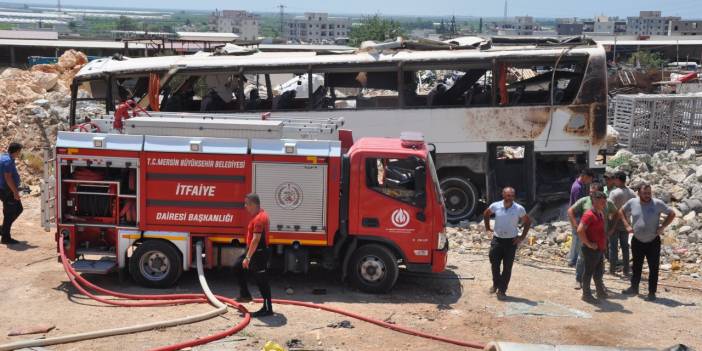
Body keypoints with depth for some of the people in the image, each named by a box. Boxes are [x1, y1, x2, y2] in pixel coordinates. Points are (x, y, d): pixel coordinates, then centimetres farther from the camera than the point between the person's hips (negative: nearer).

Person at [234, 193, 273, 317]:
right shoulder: (258, 215, 10)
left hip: (259, 253, -11)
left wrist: (248, 257, -28)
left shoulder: (259, 218, -24)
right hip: (254, 251, 11)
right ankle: (245, 294, 28)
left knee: (262, 281, -4)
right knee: (238, 267, 20)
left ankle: (267, 308, 4)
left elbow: (256, 239, -29)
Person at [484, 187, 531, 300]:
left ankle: (502, 290, 11)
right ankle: (496, 284, 29)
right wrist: (487, 228, 9)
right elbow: (486, 214, 15)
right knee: (494, 264, 4)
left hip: (511, 241, -1)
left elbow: (527, 222, 5)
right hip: (497, 240, 1)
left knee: (507, 267, 2)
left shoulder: (519, 209, -9)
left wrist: (522, 237, -1)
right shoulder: (495, 206, -6)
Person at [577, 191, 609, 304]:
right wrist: (588, 244, -22)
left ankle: (601, 293, 32)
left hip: (600, 249, 9)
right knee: (588, 273, 4)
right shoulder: (589, 215, -20)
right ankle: (586, 295, 14)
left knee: (599, 273, 19)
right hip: (591, 251, -9)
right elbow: (580, 230, -29)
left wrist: (604, 243, 17)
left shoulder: (601, 214, 10)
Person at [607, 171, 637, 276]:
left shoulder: (614, 192, -18)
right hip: (625, 223, 5)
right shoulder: (632, 193, 0)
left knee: (613, 246, 5)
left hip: (615, 224, -5)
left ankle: (612, 269, 9)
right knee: (625, 246, 12)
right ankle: (626, 270, 16)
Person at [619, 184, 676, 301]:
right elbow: (621, 212, 12)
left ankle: (652, 293, 11)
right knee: (636, 266, 17)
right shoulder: (632, 202, -5)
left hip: (653, 242, -3)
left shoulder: (657, 203, -11)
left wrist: (662, 227, -10)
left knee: (653, 268, 1)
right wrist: (627, 225, 1)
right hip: (637, 241, 3)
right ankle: (634, 288, 33)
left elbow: (672, 214, -2)